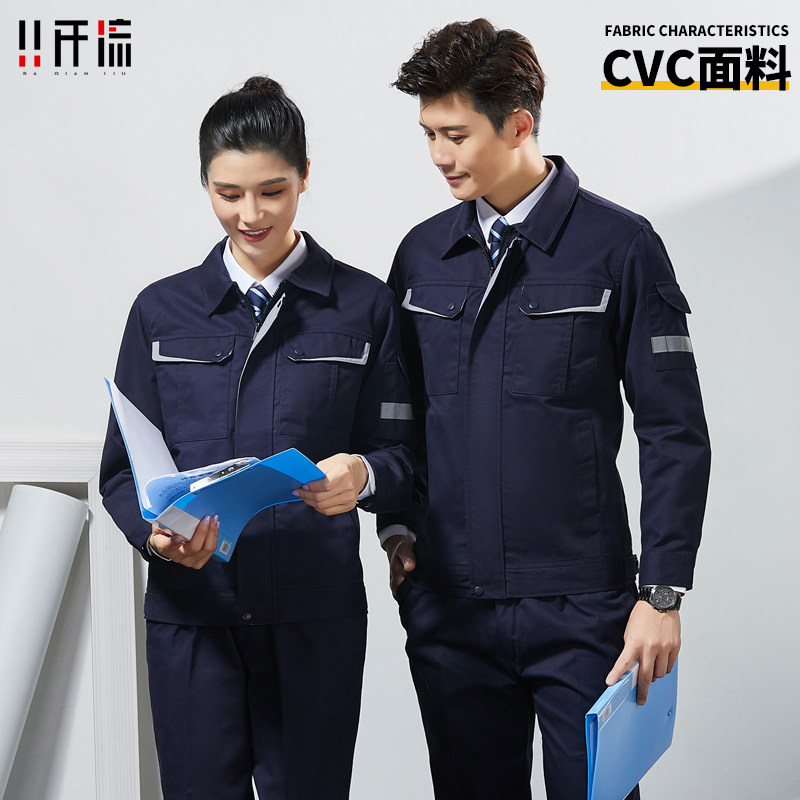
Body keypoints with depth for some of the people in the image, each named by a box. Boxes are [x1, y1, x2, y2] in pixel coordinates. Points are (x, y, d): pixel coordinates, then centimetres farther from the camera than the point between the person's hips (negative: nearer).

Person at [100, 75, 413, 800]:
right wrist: (157, 534, -14)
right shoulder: (163, 311, 9)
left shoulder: (363, 306, 5)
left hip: (315, 615, -1)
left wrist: (363, 475, -20)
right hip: (188, 610, 1)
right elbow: (123, 468, 7)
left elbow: (402, 456, 3)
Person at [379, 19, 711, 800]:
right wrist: (398, 529, 4)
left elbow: (674, 434, -5)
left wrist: (661, 594, -9)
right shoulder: (422, 253, 8)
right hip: (448, 604, 4)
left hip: (579, 609, -4)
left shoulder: (619, 247, -5)